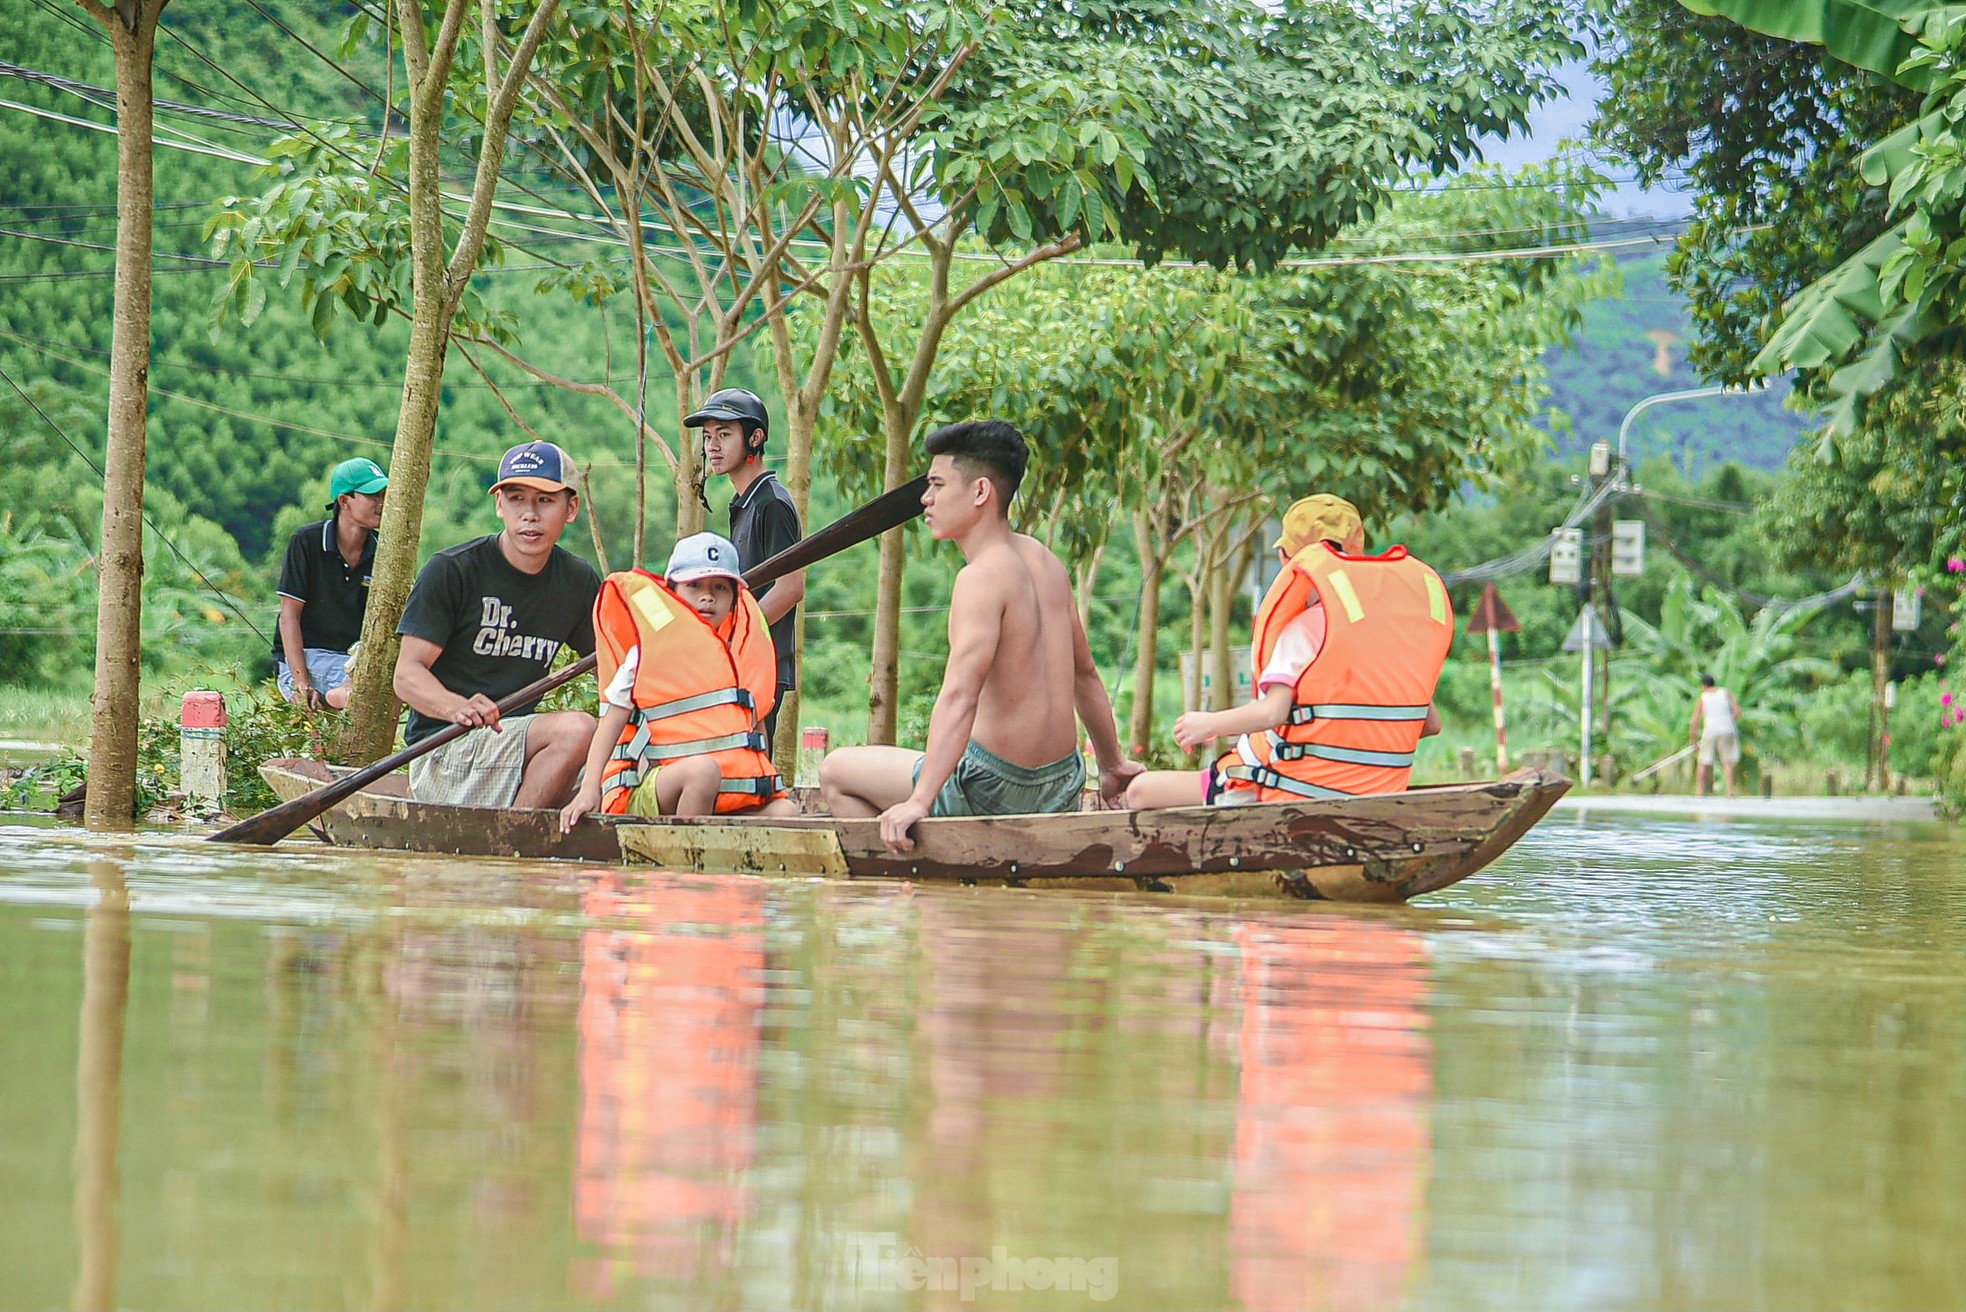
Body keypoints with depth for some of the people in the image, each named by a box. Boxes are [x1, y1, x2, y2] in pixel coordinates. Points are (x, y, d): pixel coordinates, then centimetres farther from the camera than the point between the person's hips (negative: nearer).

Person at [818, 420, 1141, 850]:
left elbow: (960, 695, -31)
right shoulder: (1042, 560, 7)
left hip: (996, 789, -9)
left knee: (835, 773, 4)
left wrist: (919, 801, -38)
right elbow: (1085, 672, 18)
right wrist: (1113, 764, 30)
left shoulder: (982, 577, -19)